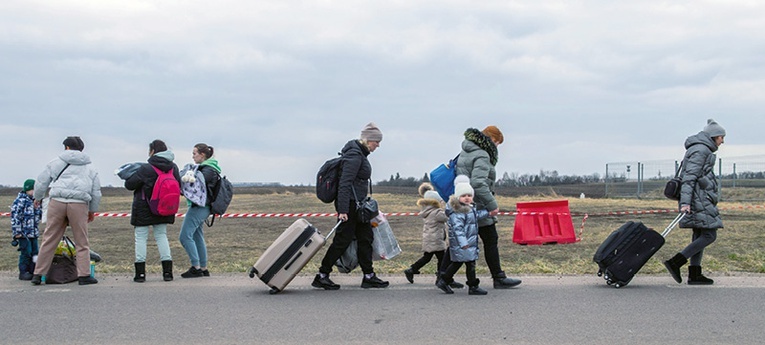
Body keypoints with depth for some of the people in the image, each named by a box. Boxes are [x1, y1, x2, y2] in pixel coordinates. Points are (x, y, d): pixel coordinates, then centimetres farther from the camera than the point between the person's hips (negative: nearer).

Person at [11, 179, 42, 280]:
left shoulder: (34, 201, 14)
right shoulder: (20, 201, -10)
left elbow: (39, 215, 19)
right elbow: (15, 216, -14)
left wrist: (37, 208, -1)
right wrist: (17, 232, -17)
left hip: (34, 233, 8)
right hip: (24, 233, -8)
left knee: (34, 253, 9)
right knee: (26, 253, -7)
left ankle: (33, 271, 17)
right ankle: (23, 272, 1)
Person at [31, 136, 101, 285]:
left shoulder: (56, 162, 14)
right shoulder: (89, 167, 18)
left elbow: (41, 182, 17)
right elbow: (96, 192, 18)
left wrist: (37, 198, 36)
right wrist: (92, 210, 30)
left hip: (57, 202, 0)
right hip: (79, 205, 0)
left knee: (49, 240, 6)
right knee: (82, 242, 6)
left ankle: (38, 274, 9)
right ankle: (84, 275, 2)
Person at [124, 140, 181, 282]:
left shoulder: (146, 169, -17)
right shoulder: (173, 168, 0)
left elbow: (129, 184, -12)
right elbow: (178, 186, 9)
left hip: (143, 209, -5)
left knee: (140, 238, 3)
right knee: (161, 236, 13)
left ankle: (140, 273, 1)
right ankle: (167, 271, 6)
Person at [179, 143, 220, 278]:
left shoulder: (208, 170, -12)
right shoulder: (205, 168, 19)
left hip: (199, 207, -10)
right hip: (200, 207, 10)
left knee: (185, 235, -11)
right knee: (198, 237, 13)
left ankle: (196, 268, -10)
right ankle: (203, 269, 17)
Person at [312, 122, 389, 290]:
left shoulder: (360, 153, 13)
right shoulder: (355, 155, -17)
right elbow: (344, 183, -23)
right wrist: (343, 210, -27)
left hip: (357, 204, 10)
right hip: (349, 203, -10)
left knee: (365, 237, 11)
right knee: (343, 239, -5)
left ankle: (369, 276, 16)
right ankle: (322, 276, 3)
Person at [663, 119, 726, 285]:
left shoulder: (702, 149, 21)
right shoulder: (701, 150, -10)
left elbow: (691, 176, 23)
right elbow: (689, 176, -19)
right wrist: (685, 202, -26)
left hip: (699, 199, 10)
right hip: (698, 199, -10)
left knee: (700, 236, 8)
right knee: (709, 235, -10)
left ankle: (694, 274, 7)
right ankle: (675, 262, -14)